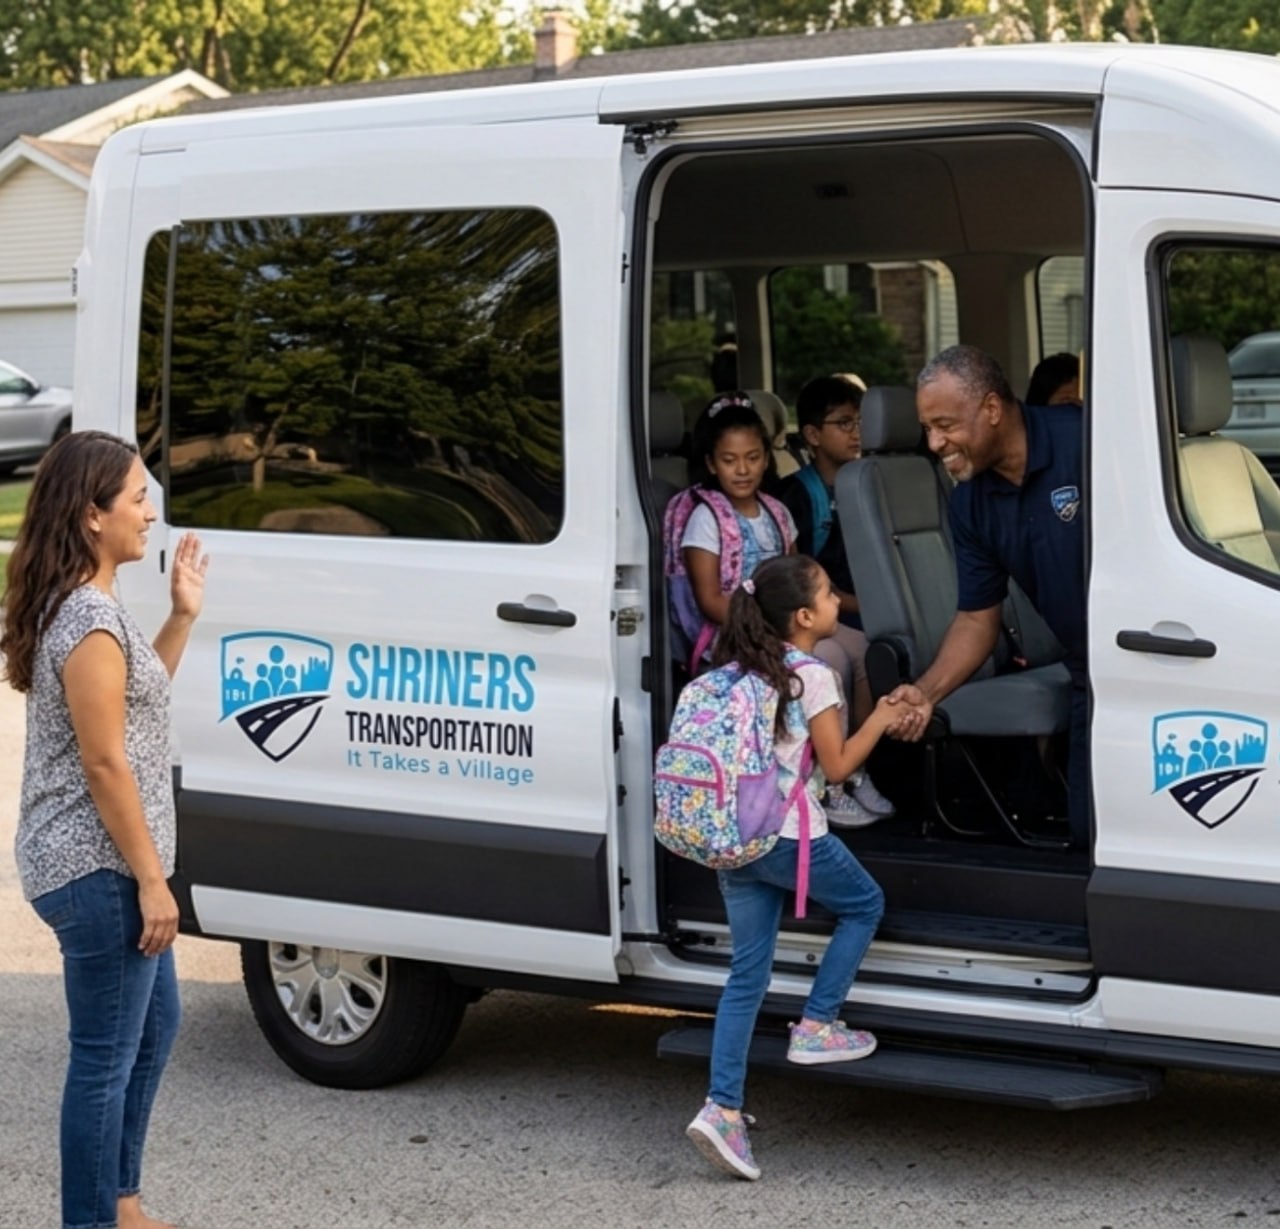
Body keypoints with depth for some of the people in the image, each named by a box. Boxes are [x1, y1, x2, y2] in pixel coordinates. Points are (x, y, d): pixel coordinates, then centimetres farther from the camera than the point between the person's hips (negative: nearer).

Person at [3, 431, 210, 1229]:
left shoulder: (81, 606, 10)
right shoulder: (92, 620, -21)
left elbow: (136, 702, 21)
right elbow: (104, 763, -21)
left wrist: (182, 619, 11)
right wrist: (152, 879, -18)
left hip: (97, 864, 11)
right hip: (98, 868, -11)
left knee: (155, 1027, 22)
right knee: (108, 1056, -1)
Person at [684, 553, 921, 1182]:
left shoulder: (742, 670, 12)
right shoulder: (813, 676, -10)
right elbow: (836, 764, -6)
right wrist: (878, 721, 7)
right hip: (790, 838, -7)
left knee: (747, 972, 8)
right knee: (864, 905, 20)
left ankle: (722, 1108, 0)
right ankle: (815, 1028, 15)